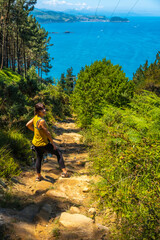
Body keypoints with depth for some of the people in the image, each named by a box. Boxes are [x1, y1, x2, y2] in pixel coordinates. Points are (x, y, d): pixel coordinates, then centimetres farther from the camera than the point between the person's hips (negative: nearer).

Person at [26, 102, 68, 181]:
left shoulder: (35, 117, -3)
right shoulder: (41, 121, -28)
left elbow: (28, 125, 12)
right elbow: (47, 133, -23)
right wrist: (53, 143, -13)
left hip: (36, 143, 8)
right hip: (43, 144, -8)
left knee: (39, 158, 22)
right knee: (58, 153, 5)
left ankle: (39, 176, 36)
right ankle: (64, 172, 4)